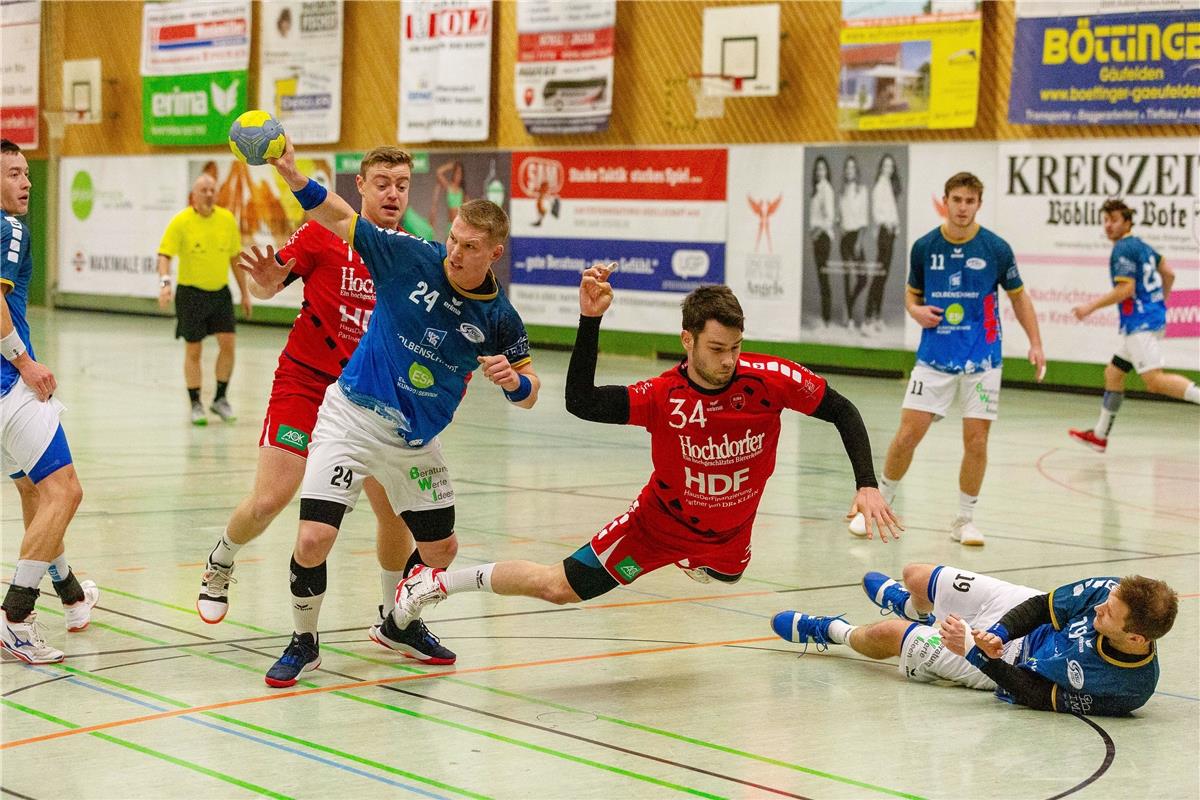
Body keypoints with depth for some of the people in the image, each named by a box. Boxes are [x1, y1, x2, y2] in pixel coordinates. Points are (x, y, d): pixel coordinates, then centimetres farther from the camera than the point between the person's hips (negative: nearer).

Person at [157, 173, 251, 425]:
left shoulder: (227, 219, 1)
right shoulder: (180, 222, -10)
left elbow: (235, 257, 11)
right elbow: (165, 254, -15)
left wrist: (245, 292, 12)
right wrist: (165, 282, -32)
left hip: (220, 292, 3)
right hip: (191, 293, -3)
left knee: (228, 343, -5)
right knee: (193, 350, 3)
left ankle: (220, 399, 12)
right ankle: (195, 404, 14)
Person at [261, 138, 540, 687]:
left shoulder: (498, 319, -7)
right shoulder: (413, 257, -14)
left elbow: (527, 393, 3)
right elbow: (339, 218, -6)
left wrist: (514, 380, -21)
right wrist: (290, 173, -21)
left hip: (416, 440, 4)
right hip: (352, 417, -3)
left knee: (441, 547, 13)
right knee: (314, 539, -17)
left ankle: (398, 625, 43)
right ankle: (304, 641, 9)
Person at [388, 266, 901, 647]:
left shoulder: (772, 379, -26)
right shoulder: (662, 397, -30)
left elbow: (842, 412, -13)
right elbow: (580, 403, -39)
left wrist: (867, 485, -21)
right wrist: (590, 320, -46)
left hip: (728, 536, 3)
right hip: (661, 522, -3)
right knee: (561, 586, -6)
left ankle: (697, 564, 73)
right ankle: (435, 583, 12)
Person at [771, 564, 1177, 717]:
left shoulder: (1124, 688, -37)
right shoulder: (1110, 592, -28)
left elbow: (1034, 694, -26)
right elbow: (1046, 604, -12)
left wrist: (974, 651, -29)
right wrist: (999, 634, -27)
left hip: (1015, 663, -4)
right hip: (1026, 618, 4)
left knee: (886, 635, 2)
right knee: (915, 576, 13)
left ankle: (833, 631, 42)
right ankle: (915, 610, 56)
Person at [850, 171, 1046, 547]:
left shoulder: (996, 248, -5)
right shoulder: (924, 247, -1)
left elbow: (1018, 295, 8)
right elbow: (912, 293, 14)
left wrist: (1035, 343, -1)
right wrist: (917, 311, -9)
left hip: (981, 360, -1)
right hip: (934, 357, 1)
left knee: (976, 440, -2)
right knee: (908, 433, -4)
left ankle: (964, 520, 13)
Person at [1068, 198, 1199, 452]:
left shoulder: (1123, 249, -11)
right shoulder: (1141, 246, 17)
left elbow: (1125, 290, -19)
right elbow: (1169, 274, 22)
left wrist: (1091, 307, -13)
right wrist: (1160, 302, 33)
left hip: (1140, 324, -10)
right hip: (1153, 318, 10)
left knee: (1155, 380, -19)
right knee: (1113, 373, 15)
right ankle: (1099, 435, 21)